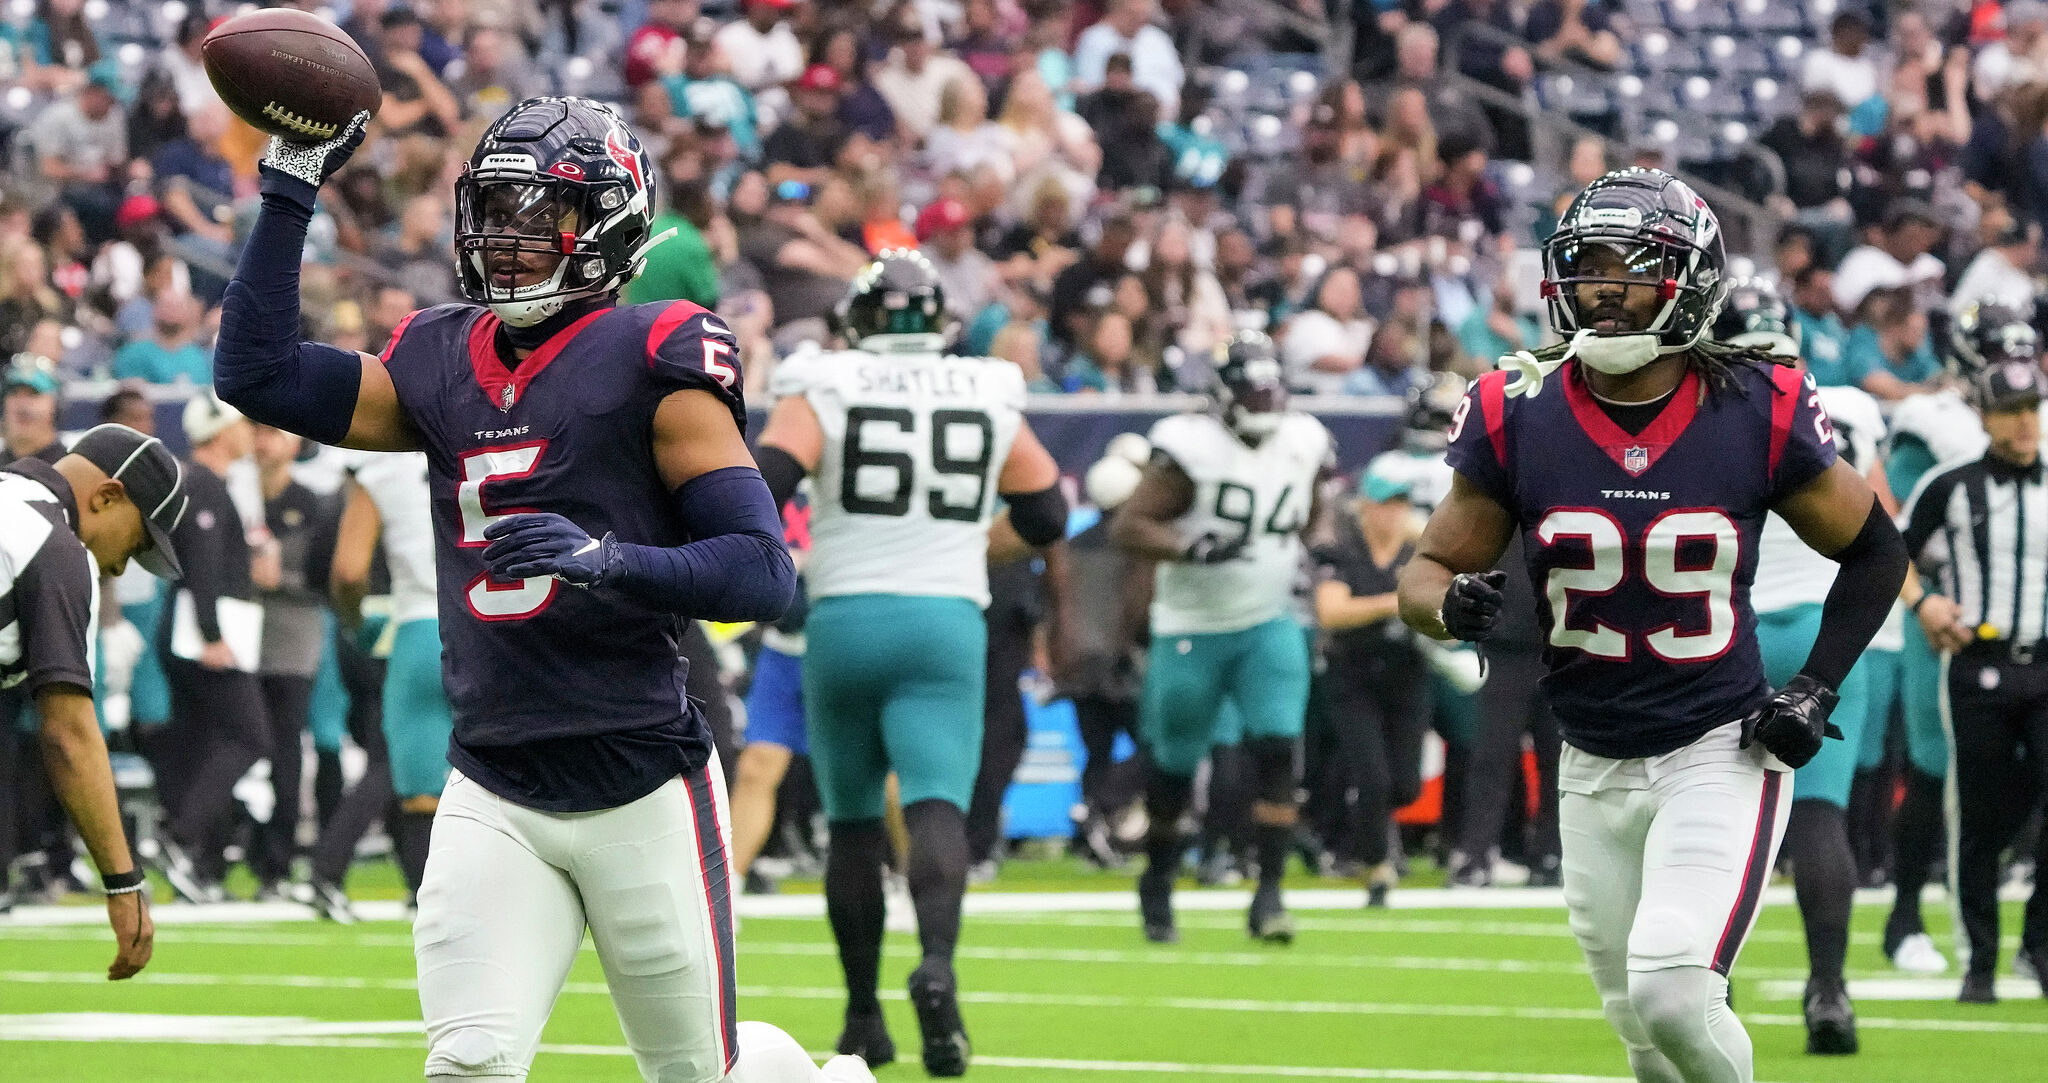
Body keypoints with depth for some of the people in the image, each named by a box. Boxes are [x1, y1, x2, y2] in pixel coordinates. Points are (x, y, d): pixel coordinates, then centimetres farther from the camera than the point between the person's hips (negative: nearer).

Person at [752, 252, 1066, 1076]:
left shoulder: (823, 393, 0)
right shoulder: (990, 399, 9)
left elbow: (758, 491, -12)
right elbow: (1045, 519, 17)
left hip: (843, 619, 0)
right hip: (945, 625, 0)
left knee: (853, 821, 13)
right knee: (936, 807, -11)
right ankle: (936, 963, -39)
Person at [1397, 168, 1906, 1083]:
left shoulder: (1757, 413, -10)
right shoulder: (1517, 417, -6)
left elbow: (1875, 551, 5)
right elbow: (1427, 571, 2)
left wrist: (1816, 690, -5)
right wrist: (1452, 605, -22)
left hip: (1720, 753, -3)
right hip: (1593, 767, 3)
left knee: (1670, 988, -21)